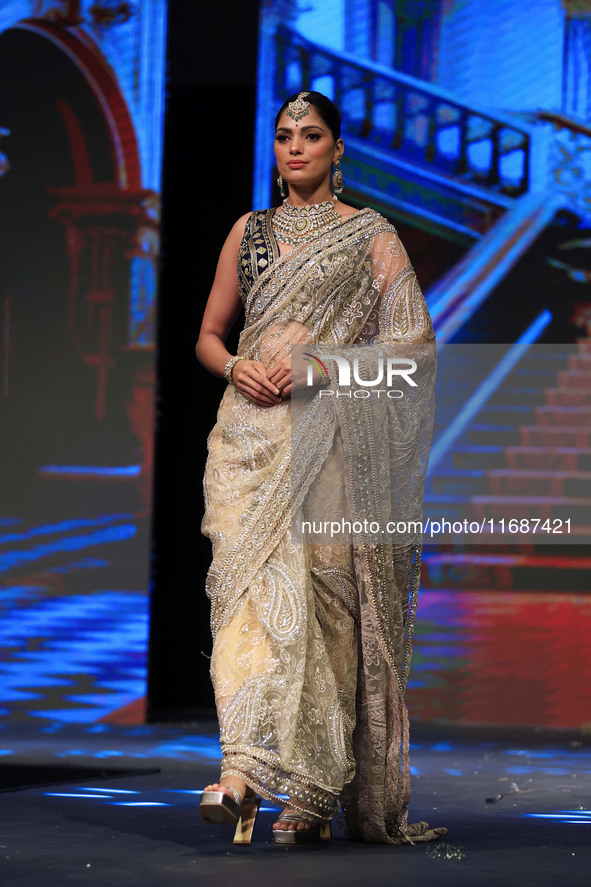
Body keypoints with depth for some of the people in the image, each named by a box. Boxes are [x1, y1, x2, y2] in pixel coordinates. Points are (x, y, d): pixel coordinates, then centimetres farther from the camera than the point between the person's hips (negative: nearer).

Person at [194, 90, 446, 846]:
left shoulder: (371, 237, 7)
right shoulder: (250, 231, 18)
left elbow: (417, 339, -1)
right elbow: (208, 335, 21)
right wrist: (236, 367, -3)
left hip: (333, 433, -2)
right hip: (252, 435, 3)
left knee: (323, 596, -8)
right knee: (251, 583, -14)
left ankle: (316, 792, 0)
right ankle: (244, 770, -22)